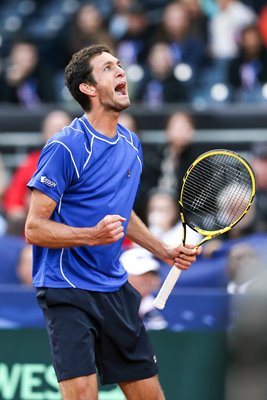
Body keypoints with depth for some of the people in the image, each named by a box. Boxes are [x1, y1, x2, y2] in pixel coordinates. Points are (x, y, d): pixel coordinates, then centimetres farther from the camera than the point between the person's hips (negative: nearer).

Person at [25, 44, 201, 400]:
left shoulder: (131, 144, 10)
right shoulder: (65, 147, -14)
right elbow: (34, 228, -15)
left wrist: (164, 251, 20)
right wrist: (94, 235, -29)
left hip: (114, 288, 7)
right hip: (68, 290, -7)